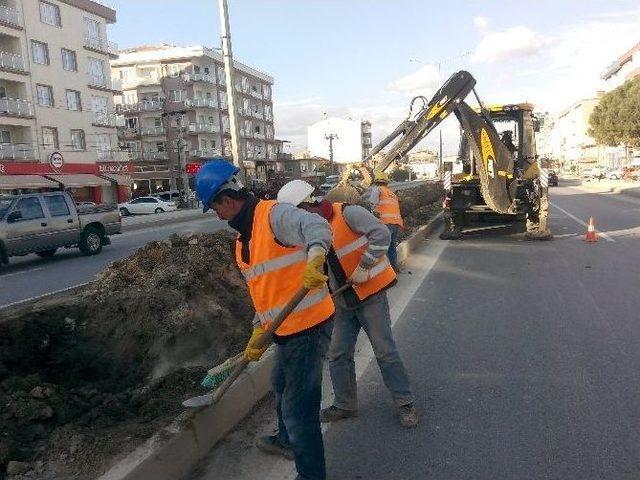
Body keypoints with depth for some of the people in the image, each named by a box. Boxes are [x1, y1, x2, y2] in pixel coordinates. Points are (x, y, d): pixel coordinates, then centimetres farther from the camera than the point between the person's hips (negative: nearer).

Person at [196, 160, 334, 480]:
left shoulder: (273, 214, -15)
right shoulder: (244, 237, 15)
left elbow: (317, 227, -33)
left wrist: (314, 259, -52)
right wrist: (258, 332, 17)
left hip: (305, 322, -11)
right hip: (286, 327, 11)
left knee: (297, 405, -1)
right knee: (281, 385, 30)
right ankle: (287, 440, 55)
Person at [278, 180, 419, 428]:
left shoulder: (347, 213, -17)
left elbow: (382, 233, -25)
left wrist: (365, 266, -23)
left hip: (370, 293, -7)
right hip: (344, 300, 7)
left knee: (385, 351, 1)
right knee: (338, 355, 10)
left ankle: (406, 403, 19)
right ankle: (345, 405, 28)